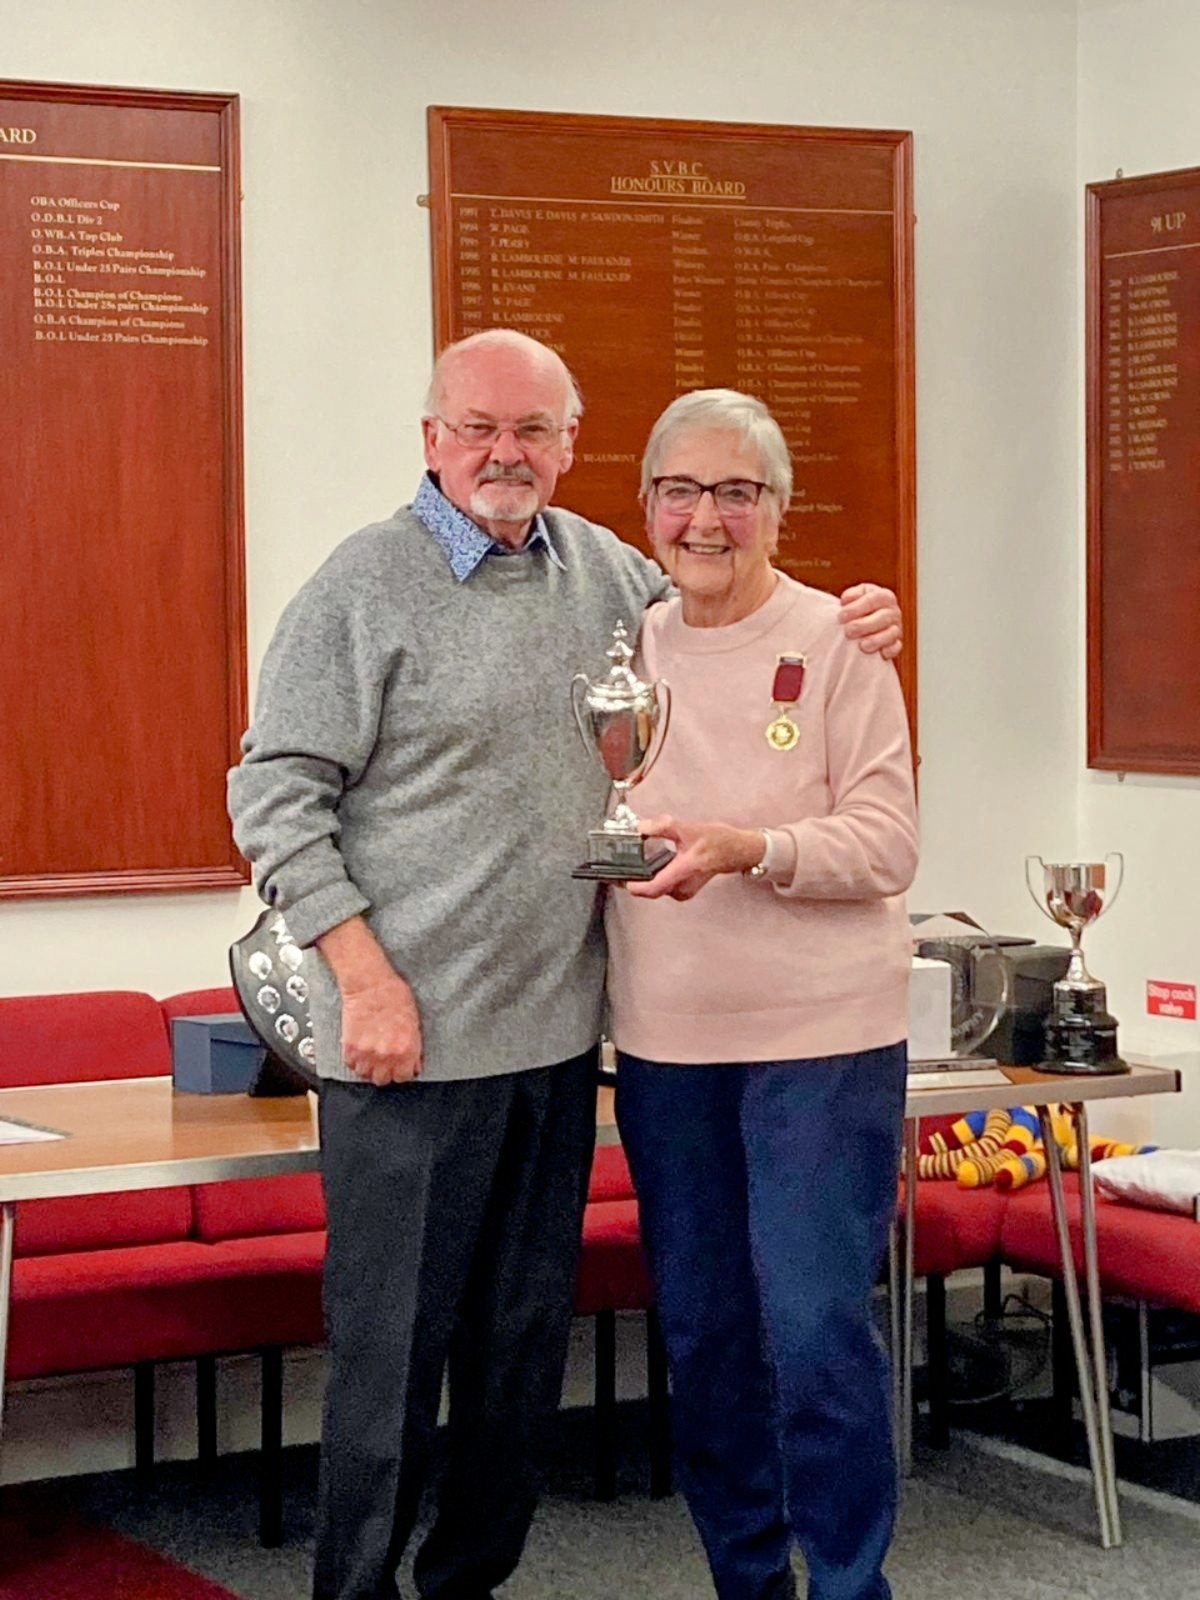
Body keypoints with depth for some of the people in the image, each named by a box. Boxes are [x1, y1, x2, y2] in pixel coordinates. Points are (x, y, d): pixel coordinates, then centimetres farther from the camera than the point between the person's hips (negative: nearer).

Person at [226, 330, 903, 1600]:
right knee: (392, 1340, 0)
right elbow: (275, 793, -9)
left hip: (558, 1032, 6)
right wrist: (365, 975, -15)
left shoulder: (606, 570, 9)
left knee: (525, 1337, 14)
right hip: (412, 1042, -6)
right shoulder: (365, 587, -7)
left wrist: (845, 629, 7)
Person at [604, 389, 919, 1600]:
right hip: (664, 1043, 5)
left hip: (821, 1041, -5)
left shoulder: (835, 644, -5)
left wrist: (747, 849, -24)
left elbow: (887, 845, -10)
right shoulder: (625, 648, 8)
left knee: (816, 1329, -7)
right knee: (700, 1329, 11)